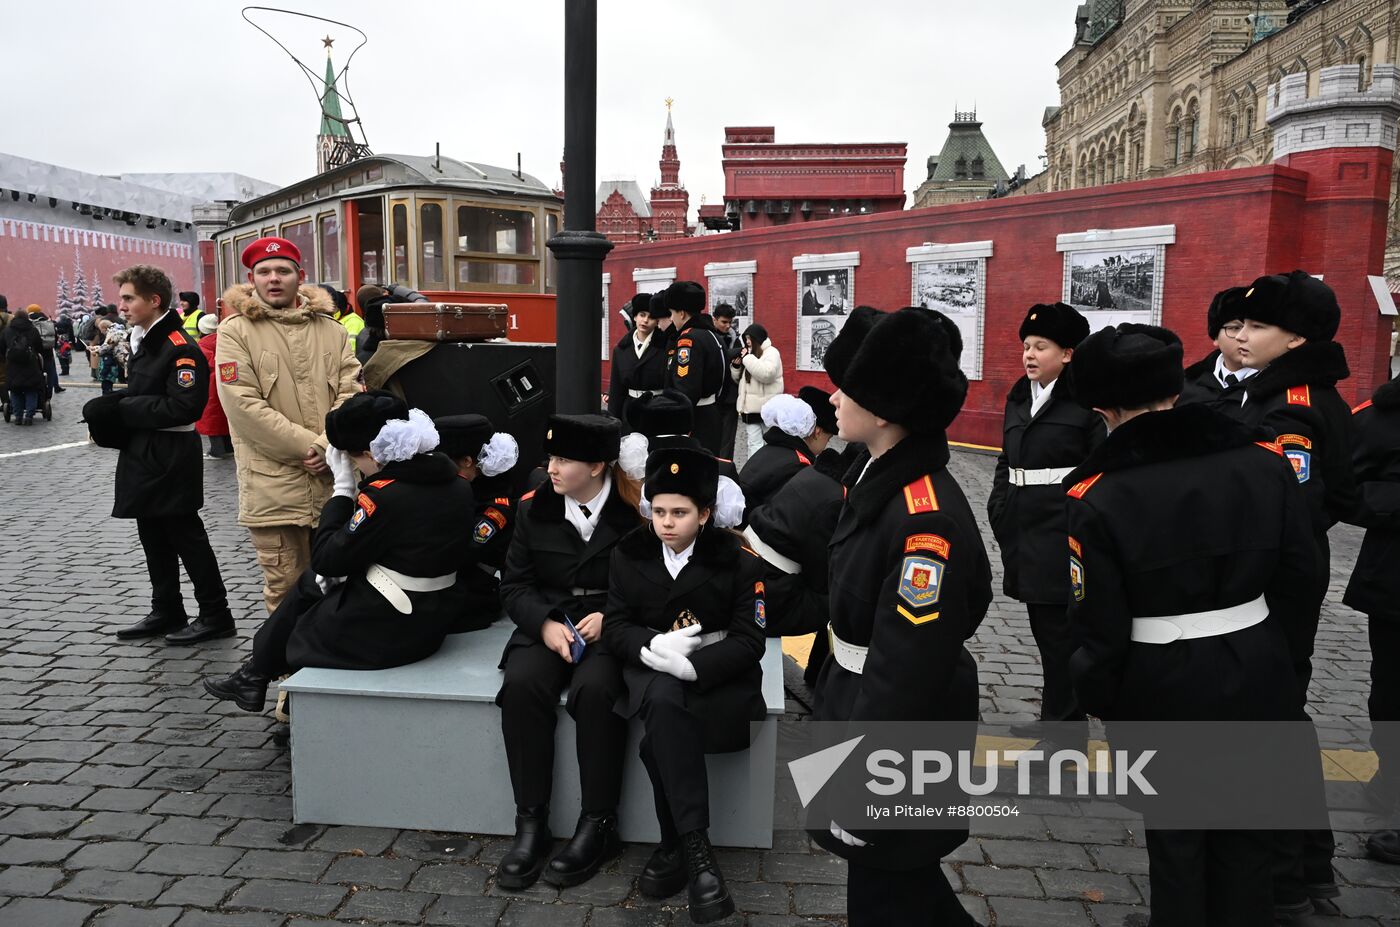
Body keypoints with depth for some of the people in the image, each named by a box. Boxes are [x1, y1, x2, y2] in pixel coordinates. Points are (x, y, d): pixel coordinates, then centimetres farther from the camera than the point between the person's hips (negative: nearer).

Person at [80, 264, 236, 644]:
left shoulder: (181, 348, -17)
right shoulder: (143, 341, 13)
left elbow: (182, 407, -25)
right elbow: (138, 395, 16)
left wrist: (122, 408, -17)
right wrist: (111, 407, -4)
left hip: (171, 459, -9)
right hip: (143, 456, 10)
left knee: (186, 537, -2)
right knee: (154, 538, 16)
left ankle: (215, 615, 9)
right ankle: (166, 612, 28)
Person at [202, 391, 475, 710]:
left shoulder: (384, 496, -25)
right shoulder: (456, 484, -1)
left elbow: (325, 559, -15)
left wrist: (343, 488, -10)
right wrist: (348, 568, 7)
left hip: (384, 631, -8)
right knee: (309, 583, 23)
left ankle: (256, 675, 42)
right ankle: (256, 674, 34)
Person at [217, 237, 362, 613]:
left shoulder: (330, 329, 10)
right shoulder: (235, 331, -1)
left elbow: (351, 391, 4)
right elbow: (244, 404, -10)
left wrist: (330, 445, -12)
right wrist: (307, 447, -13)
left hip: (334, 479, 3)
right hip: (274, 484, -3)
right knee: (285, 590, 3)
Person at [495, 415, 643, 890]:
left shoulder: (635, 511, -7)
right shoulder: (535, 508, 5)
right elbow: (514, 584, 8)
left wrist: (610, 616, -17)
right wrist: (546, 623, -10)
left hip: (613, 630, -3)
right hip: (548, 626, 4)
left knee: (595, 689, -33)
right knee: (522, 685, -27)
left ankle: (598, 825, -16)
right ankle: (531, 823, -15)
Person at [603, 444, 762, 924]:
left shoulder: (740, 560, -6)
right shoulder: (629, 554, 3)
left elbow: (749, 641, -8)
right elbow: (616, 627, 3)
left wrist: (691, 665, -24)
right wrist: (654, 646, -19)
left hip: (717, 670, -2)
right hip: (652, 668, 2)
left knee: (660, 739, -30)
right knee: (664, 704, -32)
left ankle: (675, 845, -13)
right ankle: (695, 849, -26)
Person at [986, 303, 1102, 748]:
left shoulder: (1087, 401, -9)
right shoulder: (1018, 398, 12)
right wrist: (999, 511, 10)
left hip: (1064, 532, -7)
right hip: (1024, 529, 7)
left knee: (1060, 629, -1)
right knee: (1042, 625, 15)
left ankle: (1064, 726, 12)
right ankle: (1058, 719, 29)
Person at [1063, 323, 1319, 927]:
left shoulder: (1098, 497, -19)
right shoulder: (1264, 464, -6)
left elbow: (1100, 623, -15)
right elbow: (1297, 578, 3)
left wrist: (1100, 701, 1)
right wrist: (1276, 659, 17)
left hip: (1163, 688, -4)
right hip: (1257, 677, 4)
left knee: (1173, 832, 17)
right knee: (1244, 831, 23)